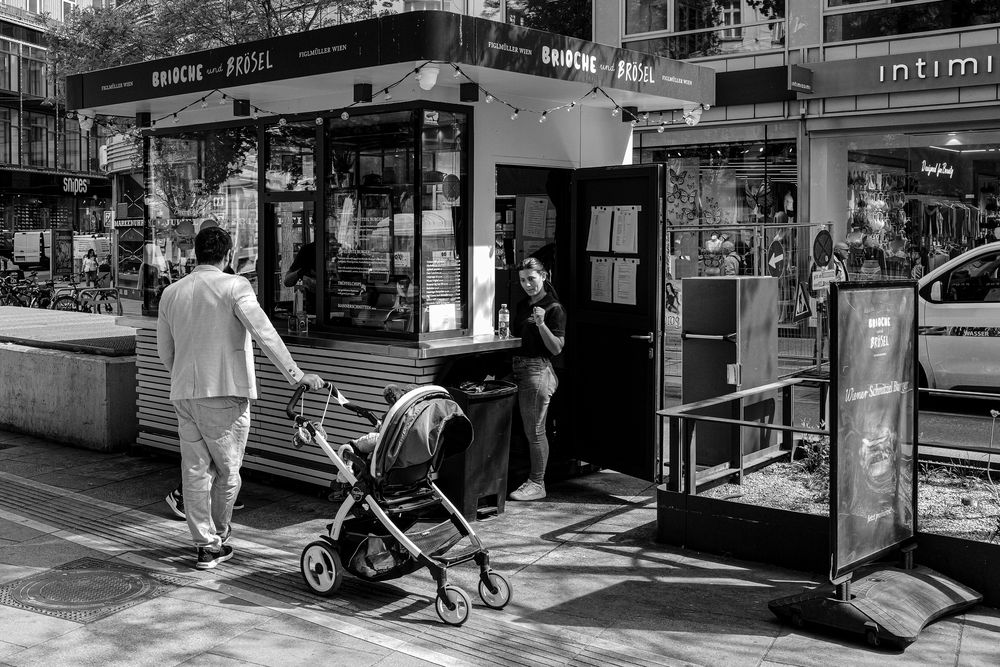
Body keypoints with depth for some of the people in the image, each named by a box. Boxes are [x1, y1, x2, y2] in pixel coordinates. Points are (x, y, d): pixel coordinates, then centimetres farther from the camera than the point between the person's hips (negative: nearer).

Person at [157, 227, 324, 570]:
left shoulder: (170, 293, 9)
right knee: (227, 471, 11)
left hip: (183, 395, 5)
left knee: (195, 471, 10)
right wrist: (295, 374, -15)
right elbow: (264, 333, -17)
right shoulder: (234, 287, -8)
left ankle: (206, 545, 13)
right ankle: (219, 537, 25)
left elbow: (164, 352, 17)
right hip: (224, 393, -5)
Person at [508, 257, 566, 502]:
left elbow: (556, 348, -13)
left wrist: (541, 323, -23)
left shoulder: (554, 309, -8)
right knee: (529, 429, 11)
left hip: (538, 369, -8)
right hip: (519, 368, 8)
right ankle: (533, 479, 20)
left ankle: (537, 484, 5)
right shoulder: (522, 306, 15)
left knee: (535, 430, -3)